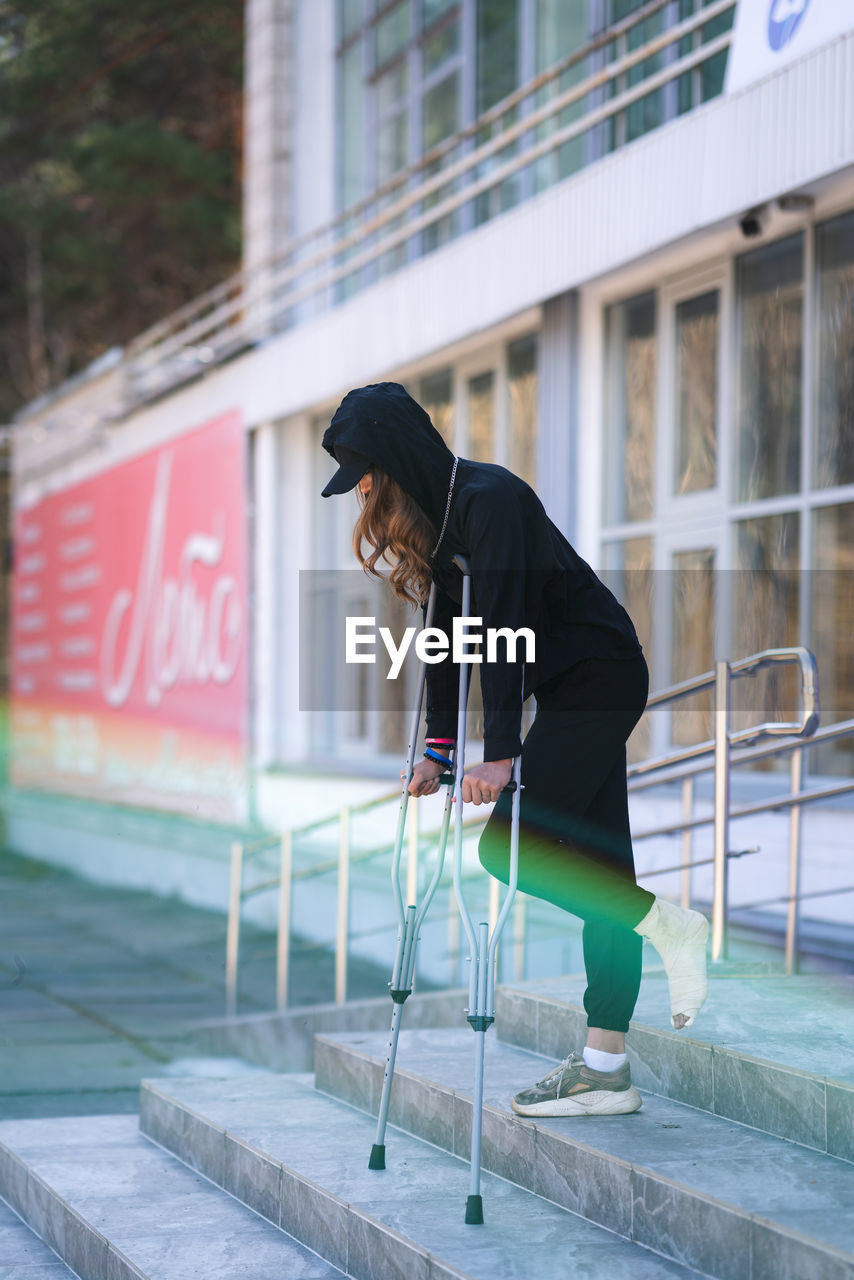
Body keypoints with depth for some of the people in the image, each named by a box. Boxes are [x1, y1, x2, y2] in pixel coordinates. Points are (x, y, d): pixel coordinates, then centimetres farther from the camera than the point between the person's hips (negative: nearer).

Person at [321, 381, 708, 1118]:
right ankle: (606, 1070, 7)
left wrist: (500, 753, -27)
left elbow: (504, 628, -25)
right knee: (593, 866, 6)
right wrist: (440, 747, 9)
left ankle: (670, 926, -2)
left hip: (598, 680, -9)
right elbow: (451, 633, 13)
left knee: (507, 846, -13)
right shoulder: (436, 513, 10)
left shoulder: (490, 501, -19)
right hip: (572, 690, 9)